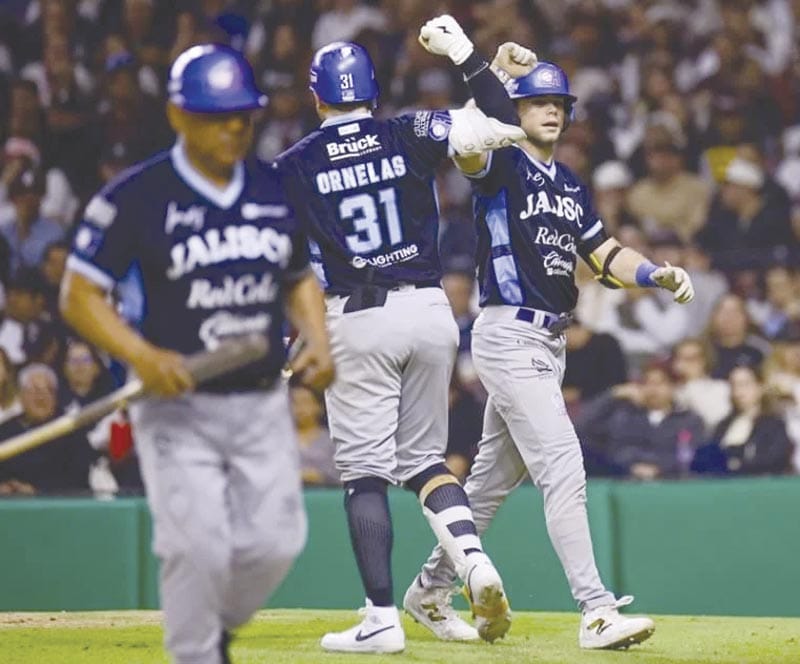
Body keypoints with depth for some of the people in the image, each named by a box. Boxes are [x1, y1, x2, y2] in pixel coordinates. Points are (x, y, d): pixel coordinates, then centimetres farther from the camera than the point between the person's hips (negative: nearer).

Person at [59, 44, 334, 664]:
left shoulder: (280, 191, 7)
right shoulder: (135, 196, -10)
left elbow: (301, 280, 21)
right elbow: (79, 295, -9)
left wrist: (318, 342, 1)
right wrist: (142, 356, -24)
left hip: (264, 403, 4)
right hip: (177, 406, -4)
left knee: (275, 543, 0)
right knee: (197, 548, -13)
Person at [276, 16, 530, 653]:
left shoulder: (294, 166, 1)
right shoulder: (411, 136, 2)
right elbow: (506, 124, -1)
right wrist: (462, 52, 4)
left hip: (357, 320, -3)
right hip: (430, 311, 3)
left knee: (365, 471, 2)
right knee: (423, 458, 16)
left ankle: (382, 619, -3)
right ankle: (474, 559, -8)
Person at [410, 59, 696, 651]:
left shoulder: (572, 187, 17)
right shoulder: (501, 166, -6)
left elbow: (608, 257, 14)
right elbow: (466, 143, -28)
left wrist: (660, 274, -3)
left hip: (550, 343, 8)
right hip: (509, 338, -8)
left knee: (495, 478, 16)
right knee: (563, 470, -15)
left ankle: (433, 588, 29)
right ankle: (596, 611, -19)